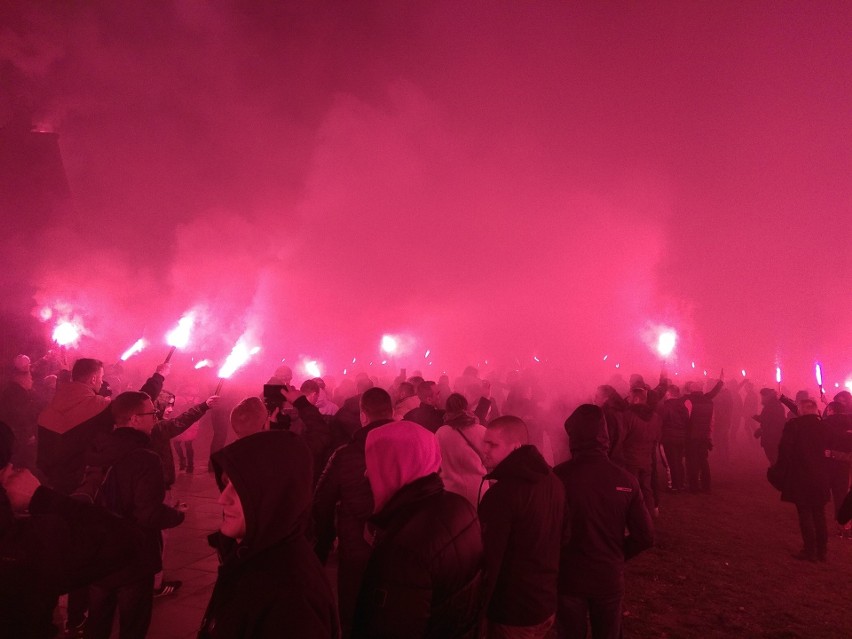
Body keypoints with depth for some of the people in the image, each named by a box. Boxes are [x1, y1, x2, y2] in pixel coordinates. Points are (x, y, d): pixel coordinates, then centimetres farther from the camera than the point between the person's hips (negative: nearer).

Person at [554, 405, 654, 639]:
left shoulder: (559, 476, -19)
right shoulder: (625, 479, -10)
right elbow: (645, 536, -6)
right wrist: (617, 555, 11)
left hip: (570, 579, -2)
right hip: (610, 580, 2)